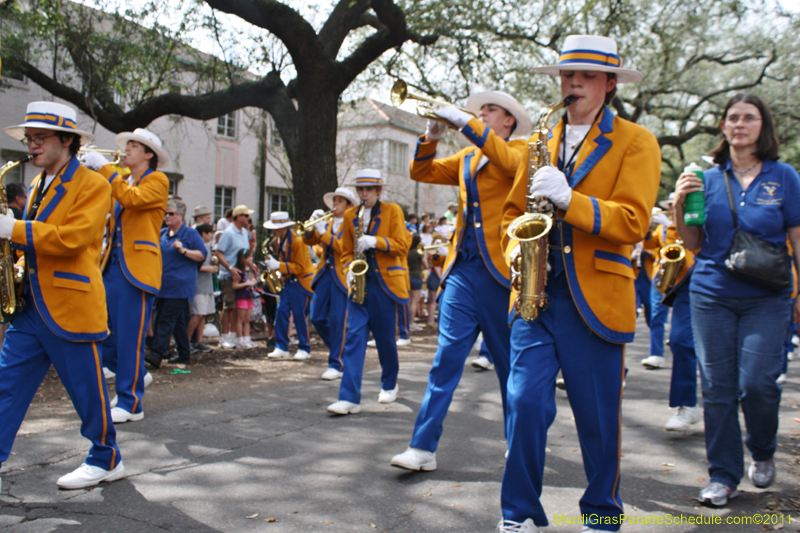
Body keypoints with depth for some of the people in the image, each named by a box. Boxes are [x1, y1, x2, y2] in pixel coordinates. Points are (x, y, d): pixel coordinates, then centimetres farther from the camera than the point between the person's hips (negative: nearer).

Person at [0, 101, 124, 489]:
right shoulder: (38, 187, 16)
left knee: (88, 391, 4)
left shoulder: (92, 184, -8)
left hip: (73, 308, -7)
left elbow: (71, 239, -21)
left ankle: (106, 460, 21)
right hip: (31, 307, 7)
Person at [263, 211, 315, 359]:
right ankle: (281, 348, 5)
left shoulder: (297, 241, -20)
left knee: (300, 315, -5)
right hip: (288, 280, 8)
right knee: (281, 311, 0)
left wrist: (279, 265, -28)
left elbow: (300, 267, -21)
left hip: (302, 281, -8)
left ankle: (305, 349, 7)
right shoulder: (278, 239, 5)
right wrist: (273, 263, 1)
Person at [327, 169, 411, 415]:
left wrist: (375, 242, -20)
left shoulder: (392, 211, 1)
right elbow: (346, 251, 14)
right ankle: (349, 398, -12)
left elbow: (401, 246, -6)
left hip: (385, 281, -2)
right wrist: (349, 271, -5)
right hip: (359, 282, 2)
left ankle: (389, 385, 31)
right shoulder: (350, 215, 10)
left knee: (385, 337, 7)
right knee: (354, 335, -9)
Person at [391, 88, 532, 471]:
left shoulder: (520, 149, 4)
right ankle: (423, 447, 0)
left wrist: (465, 122, -20)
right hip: (462, 270, 4)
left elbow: (508, 160, -19)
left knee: (511, 363, 8)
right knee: (446, 358, -1)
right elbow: (421, 172, 17)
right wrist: (431, 137, -1)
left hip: (501, 270, -4)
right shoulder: (467, 158, 21)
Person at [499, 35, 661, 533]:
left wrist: (569, 199, -23)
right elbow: (513, 210, 23)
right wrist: (517, 246, 2)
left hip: (596, 298, -3)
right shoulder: (542, 142, 16)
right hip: (536, 293, 3)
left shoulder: (636, 142, 2)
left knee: (599, 417, 7)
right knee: (525, 402, -4)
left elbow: (632, 222, -10)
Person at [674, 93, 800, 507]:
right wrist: (680, 205, -9)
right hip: (711, 295, 2)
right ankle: (723, 475, 16)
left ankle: (762, 453, 23)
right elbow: (693, 244, 7)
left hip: (766, 298, -1)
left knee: (757, 382, -9)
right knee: (716, 387, 2)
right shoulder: (708, 179, 6)